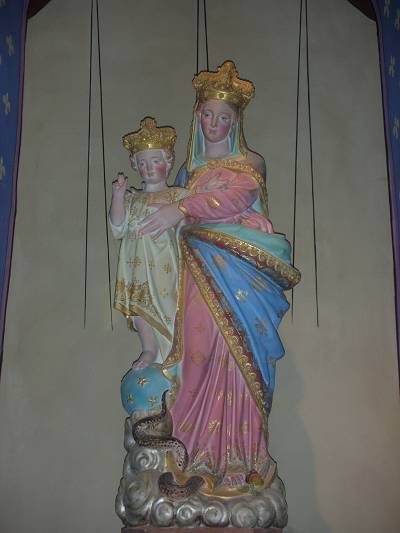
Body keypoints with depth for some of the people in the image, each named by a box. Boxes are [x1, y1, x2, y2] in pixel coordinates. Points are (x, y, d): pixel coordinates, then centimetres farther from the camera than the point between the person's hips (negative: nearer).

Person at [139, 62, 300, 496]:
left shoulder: (250, 163, 11)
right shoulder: (188, 170, 22)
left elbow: (236, 198, -10)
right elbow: (177, 221, 21)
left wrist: (182, 209, -20)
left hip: (238, 272, -3)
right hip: (198, 273, 3)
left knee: (235, 353, -10)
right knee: (201, 351, -7)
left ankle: (238, 457, -3)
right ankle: (201, 456, -1)